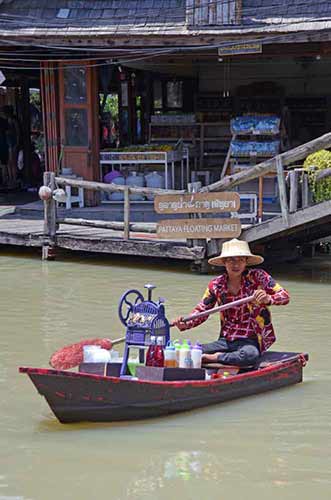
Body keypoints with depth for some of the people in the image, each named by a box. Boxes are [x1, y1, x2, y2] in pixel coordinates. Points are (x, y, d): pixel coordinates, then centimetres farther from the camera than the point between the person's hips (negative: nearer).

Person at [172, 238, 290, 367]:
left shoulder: (257, 277, -4)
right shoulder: (216, 285, 5)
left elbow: (285, 297, -7)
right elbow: (201, 310, 10)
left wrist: (268, 298, -29)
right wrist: (185, 324, -10)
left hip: (250, 341, -2)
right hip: (226, 340, 2)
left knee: (250, 355, -39)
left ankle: (216, 358, -15)